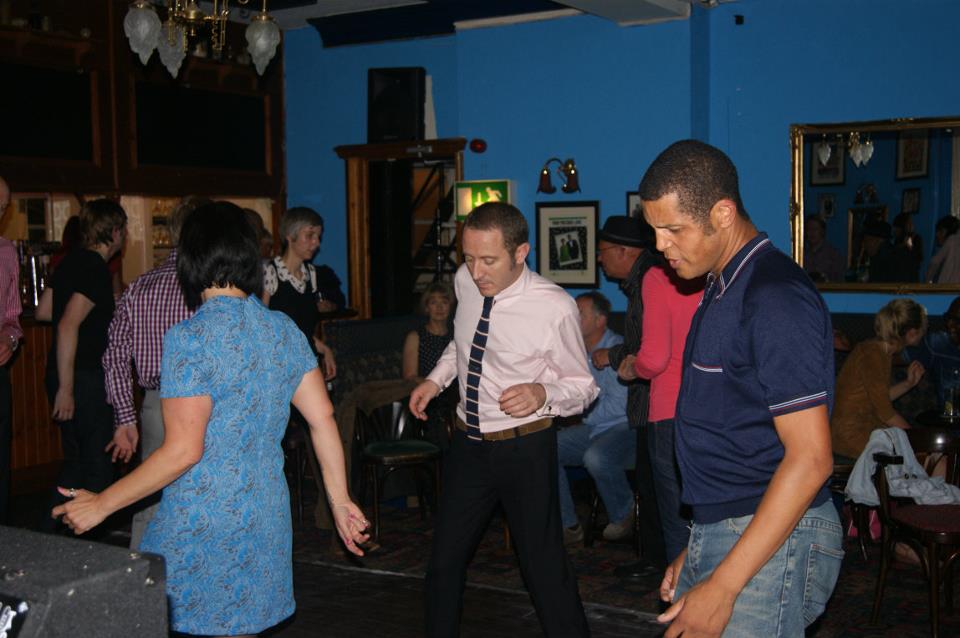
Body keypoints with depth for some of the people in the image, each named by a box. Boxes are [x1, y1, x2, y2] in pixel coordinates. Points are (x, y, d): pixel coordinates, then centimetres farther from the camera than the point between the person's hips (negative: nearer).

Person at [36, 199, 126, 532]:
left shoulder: (72, 261, 10)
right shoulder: (96, 270, -17)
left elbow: (43, 311, 19)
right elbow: (67, 326, -25)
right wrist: (66, 388, -25)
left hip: (64, 374, 9)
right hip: (84, 378, -9)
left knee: (76, 460, 19)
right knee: (97, 465, 1)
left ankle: (48, 531, 22)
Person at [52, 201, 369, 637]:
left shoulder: (190, 338, -14)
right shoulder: (284, 331, 5)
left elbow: (182, 451, -17)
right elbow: (323, 419, 7)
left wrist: (101, 505, -8)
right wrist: (340, 501, 15)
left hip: (201, 522, -6)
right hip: (266, 517, 7)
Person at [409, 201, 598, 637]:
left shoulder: (554, 308, -21)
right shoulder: (465, 282, -4)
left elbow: (583, 387, -9)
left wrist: (542, 394, -29)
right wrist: (436, 379, 3)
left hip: (524, 448, -5)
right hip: (468, 442, 5)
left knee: (544, 566, 4)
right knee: (444, 560, 15)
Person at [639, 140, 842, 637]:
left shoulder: (775, 298, -18)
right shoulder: (721, 290, 12)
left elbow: (810, 459, -22)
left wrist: (721, 586, -22)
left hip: (771, 541, -9)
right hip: (717, 534, 9)